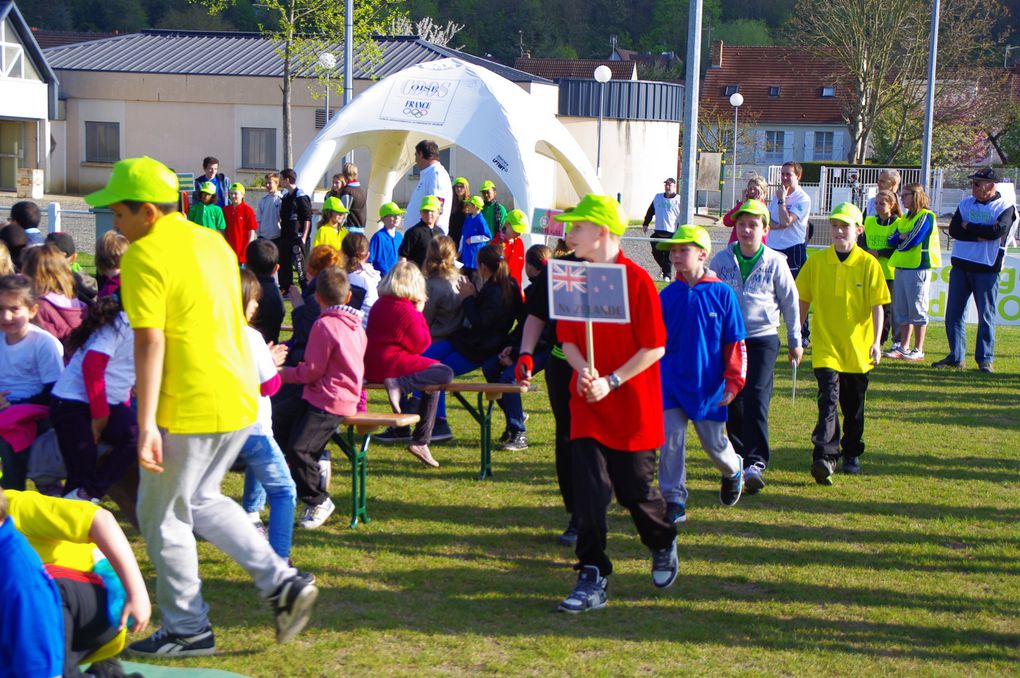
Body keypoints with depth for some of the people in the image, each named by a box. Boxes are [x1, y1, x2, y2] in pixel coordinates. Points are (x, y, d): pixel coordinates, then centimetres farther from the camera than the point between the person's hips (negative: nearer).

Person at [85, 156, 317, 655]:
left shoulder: (144, 254, -12)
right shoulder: (213, 242, 13)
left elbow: (150, 341, -20)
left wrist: (146, 423, -21)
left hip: (190, 408, -8)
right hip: (239, 398, 8)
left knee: (162, 516, 8)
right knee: (202, 500, 23)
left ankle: (187, 630, 17)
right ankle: (281, 582, 15)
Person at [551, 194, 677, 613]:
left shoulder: (637, 280, -12)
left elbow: (655, 347, -12)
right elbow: (567, 338, 7)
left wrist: (612, 382, -18)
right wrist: (582, 370, -14)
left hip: (632, 404, -3)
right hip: (587, 405, 3)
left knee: (635, 489, 8)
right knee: (589, 489, -6)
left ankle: (663, 544, 39)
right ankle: (593, 578, 0)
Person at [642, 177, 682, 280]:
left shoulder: (679, 200, -2)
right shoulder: (658, 197, 10)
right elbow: (650, 212, 19)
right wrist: (645, 224, 14)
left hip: (672, 232, -4)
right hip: (658, 231, 4)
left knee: (668, 255, -3)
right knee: (656, 252, 5)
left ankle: (667, 275, 3)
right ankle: (663, 267, 30)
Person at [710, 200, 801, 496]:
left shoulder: (774, 262, -3)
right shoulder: (721, 260, 2)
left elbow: (790, 302, 6)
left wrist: (795, 341, 12)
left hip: (763, 340, -3)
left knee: (756, 399, -15)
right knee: (732, 402, 8)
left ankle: (756, 463, -17)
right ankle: (740, 455, 25)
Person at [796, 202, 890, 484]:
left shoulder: (868, 264, -4)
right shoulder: (816, 262, 0)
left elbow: (877, 306, -4)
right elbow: (803, 301, 9)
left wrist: (877, 342, -12)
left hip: (857, 347, 1)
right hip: (825, 345, -1)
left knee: (853, 405, 14)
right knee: (829, 399, -16)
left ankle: (852, 455, 32)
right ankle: (824, 457, -23)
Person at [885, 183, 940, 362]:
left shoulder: (925, 216, -9)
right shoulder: (905, 218, 18)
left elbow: (912, 241, -16)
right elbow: (891, 240, 11)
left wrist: (900, 241, 3)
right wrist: (902, 236, -9)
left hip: (918, 268, -8)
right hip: (902, 267, 9)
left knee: (917, 309, -5)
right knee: (902, 309, 10)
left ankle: (918, 351, 0)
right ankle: (903, 347, 16)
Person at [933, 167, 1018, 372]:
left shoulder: (1005, 207, -3)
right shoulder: (965, 203, 10)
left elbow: (997, 230, -20)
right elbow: (954, 230, -3)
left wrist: (968, 227, -9)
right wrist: (981, 234, -14)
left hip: (987, 268, -5)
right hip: (960, 265, 5)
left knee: (986, 315, -1)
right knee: (953, 313, 6)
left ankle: (985, 359, 6)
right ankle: (956, 356, 15)